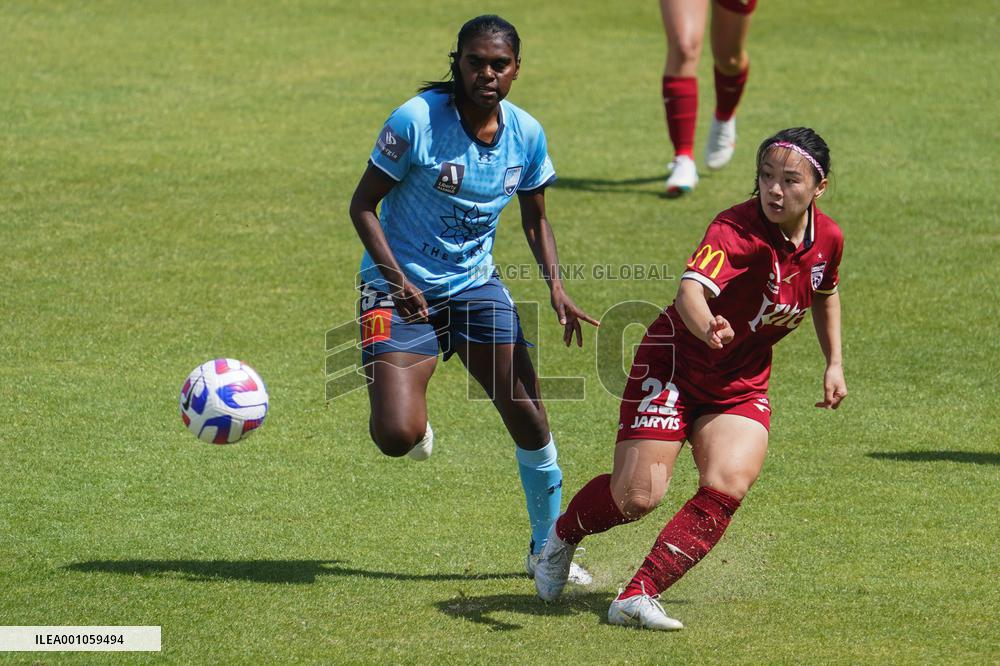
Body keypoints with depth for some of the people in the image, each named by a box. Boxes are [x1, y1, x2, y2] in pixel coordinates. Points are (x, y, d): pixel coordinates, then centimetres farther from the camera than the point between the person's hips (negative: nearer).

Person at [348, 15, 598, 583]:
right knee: (397, 437, -21)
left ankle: (547, 549, 18)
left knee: (530, 418, -3)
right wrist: (397, 279, -24)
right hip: (403, 288, -4)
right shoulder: (417, 121, -18)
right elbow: (363, 205, -11)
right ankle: (415, 418, 19)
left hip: (477, 285, 4)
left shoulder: (526, 134, -3)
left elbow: (535, 220, 12)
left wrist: (556, 287, -5)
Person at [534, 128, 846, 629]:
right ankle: (562, 536, 24)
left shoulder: (828, 238, -5)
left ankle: (637, 597, -16)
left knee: (726, 488, -19)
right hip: (676, 363, -5)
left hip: (743, 386, 5)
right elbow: (692, 289, -45)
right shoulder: (736, 229, -27)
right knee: (637, 497, -10)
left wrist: (834, 363, 16)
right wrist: (706, 329, -66)